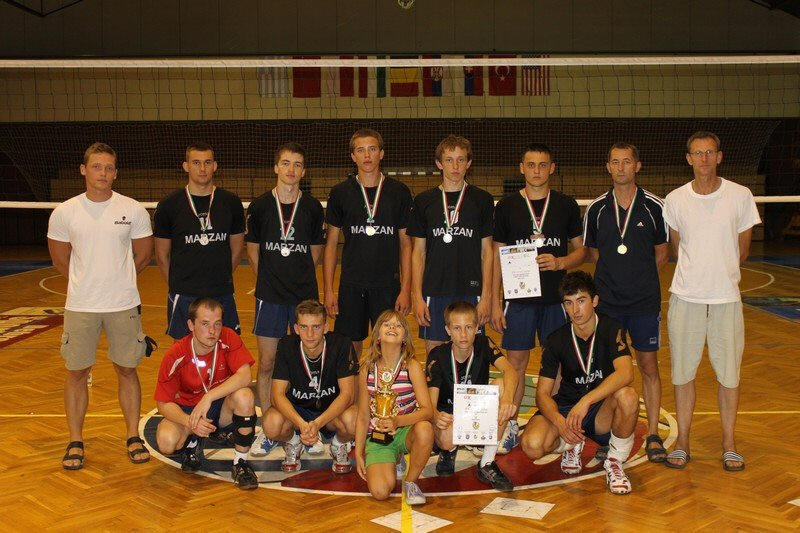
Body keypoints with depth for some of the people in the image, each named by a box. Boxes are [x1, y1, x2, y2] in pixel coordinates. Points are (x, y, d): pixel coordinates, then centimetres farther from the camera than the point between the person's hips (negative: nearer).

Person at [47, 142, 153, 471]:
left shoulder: (133, 210, -2)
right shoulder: (64, 213, -1)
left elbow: (142, 256, 8)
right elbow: (60, 261, 9)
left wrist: (116, 280, 11)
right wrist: (87, 283, 9)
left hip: (124, 305, 0)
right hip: (80, 307, 0)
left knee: (127, 370, 8)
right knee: (76, 372, 6)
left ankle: (133, 435, 21)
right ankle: (75, 441, 18)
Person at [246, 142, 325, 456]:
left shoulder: (313, 208, 1)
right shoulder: (260, 206, 0)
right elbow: (253, 250, 10)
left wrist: (299, 278, 10)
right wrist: (269, 279, 9)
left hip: (304, 294, 0)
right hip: (269, 296, 0)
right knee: (267, 364, 2)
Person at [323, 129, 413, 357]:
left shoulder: (399, 192, 2)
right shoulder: (341, 193, 3)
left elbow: (406, 244, 4)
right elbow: (331, 244, 6)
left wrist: (406, 289, -3)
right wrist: (328, 290, 0)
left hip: (388, 286, 0)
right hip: (351, 286, 0)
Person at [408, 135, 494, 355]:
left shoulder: (482, 200, 4)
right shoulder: (424, 201, 6)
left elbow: (487, 251, 4)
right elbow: (418, 252, 7)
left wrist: (485, 296, -3)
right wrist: (417, 296, -1)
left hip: (470, 291, -1)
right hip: (434, 292, 1)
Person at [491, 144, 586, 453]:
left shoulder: (566, 205, 5)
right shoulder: (507, 206, 3)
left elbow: (581, 250, 10)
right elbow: (497, 256, 5)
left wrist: (560, 262, -12)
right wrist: (495, 303, 1)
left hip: (556, 297, 1)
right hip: (518, 297, 0)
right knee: (516, 362, 3)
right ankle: (511, 426, 14)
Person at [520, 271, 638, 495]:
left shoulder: (610, 329, -11)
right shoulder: (557, 340, -5)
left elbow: (625, 373, -28)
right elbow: (542, 393, -7)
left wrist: (586, 401, -40)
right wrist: (559, 421, -28)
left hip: (603, 410, -1)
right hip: (565, 407, 1)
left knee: (628, 396, -36)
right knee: (532, 445, -28)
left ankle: (614, 462, -10)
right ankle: (571, 446, 9)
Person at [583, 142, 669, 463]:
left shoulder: (654, 207, -1)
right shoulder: (597, 209, 3)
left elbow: (661, 254, 8)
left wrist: (640, 279, 7)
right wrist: (615, 278, 7)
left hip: (645, 301, -1)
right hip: (607, 302, 1)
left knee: (649, 366, 3)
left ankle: (653, 435, 13)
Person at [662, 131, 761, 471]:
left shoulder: (741, 196, -1)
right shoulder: (675, 200, 1)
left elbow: (742, 249, 9)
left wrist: (721, 274, 10)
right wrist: (696, 274, 10)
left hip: (726, 297, 0)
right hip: (685, 296, 1)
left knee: (729, 373, 4)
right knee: (683, 371, 5)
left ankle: (729, 444, 18)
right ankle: (682, 442, 17)